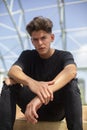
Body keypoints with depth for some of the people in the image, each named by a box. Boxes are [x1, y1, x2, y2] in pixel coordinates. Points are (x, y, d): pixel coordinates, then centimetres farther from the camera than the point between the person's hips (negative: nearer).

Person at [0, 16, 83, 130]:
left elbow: (71, 71, -31)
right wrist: (31, 83, -46)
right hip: (32, 106, 2)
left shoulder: (64, 56, -5)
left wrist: (44, 94, -48)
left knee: (71, 83, -29)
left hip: (57, 108, -1)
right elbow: (13, 71, -22)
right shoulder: (27, 55, 1)